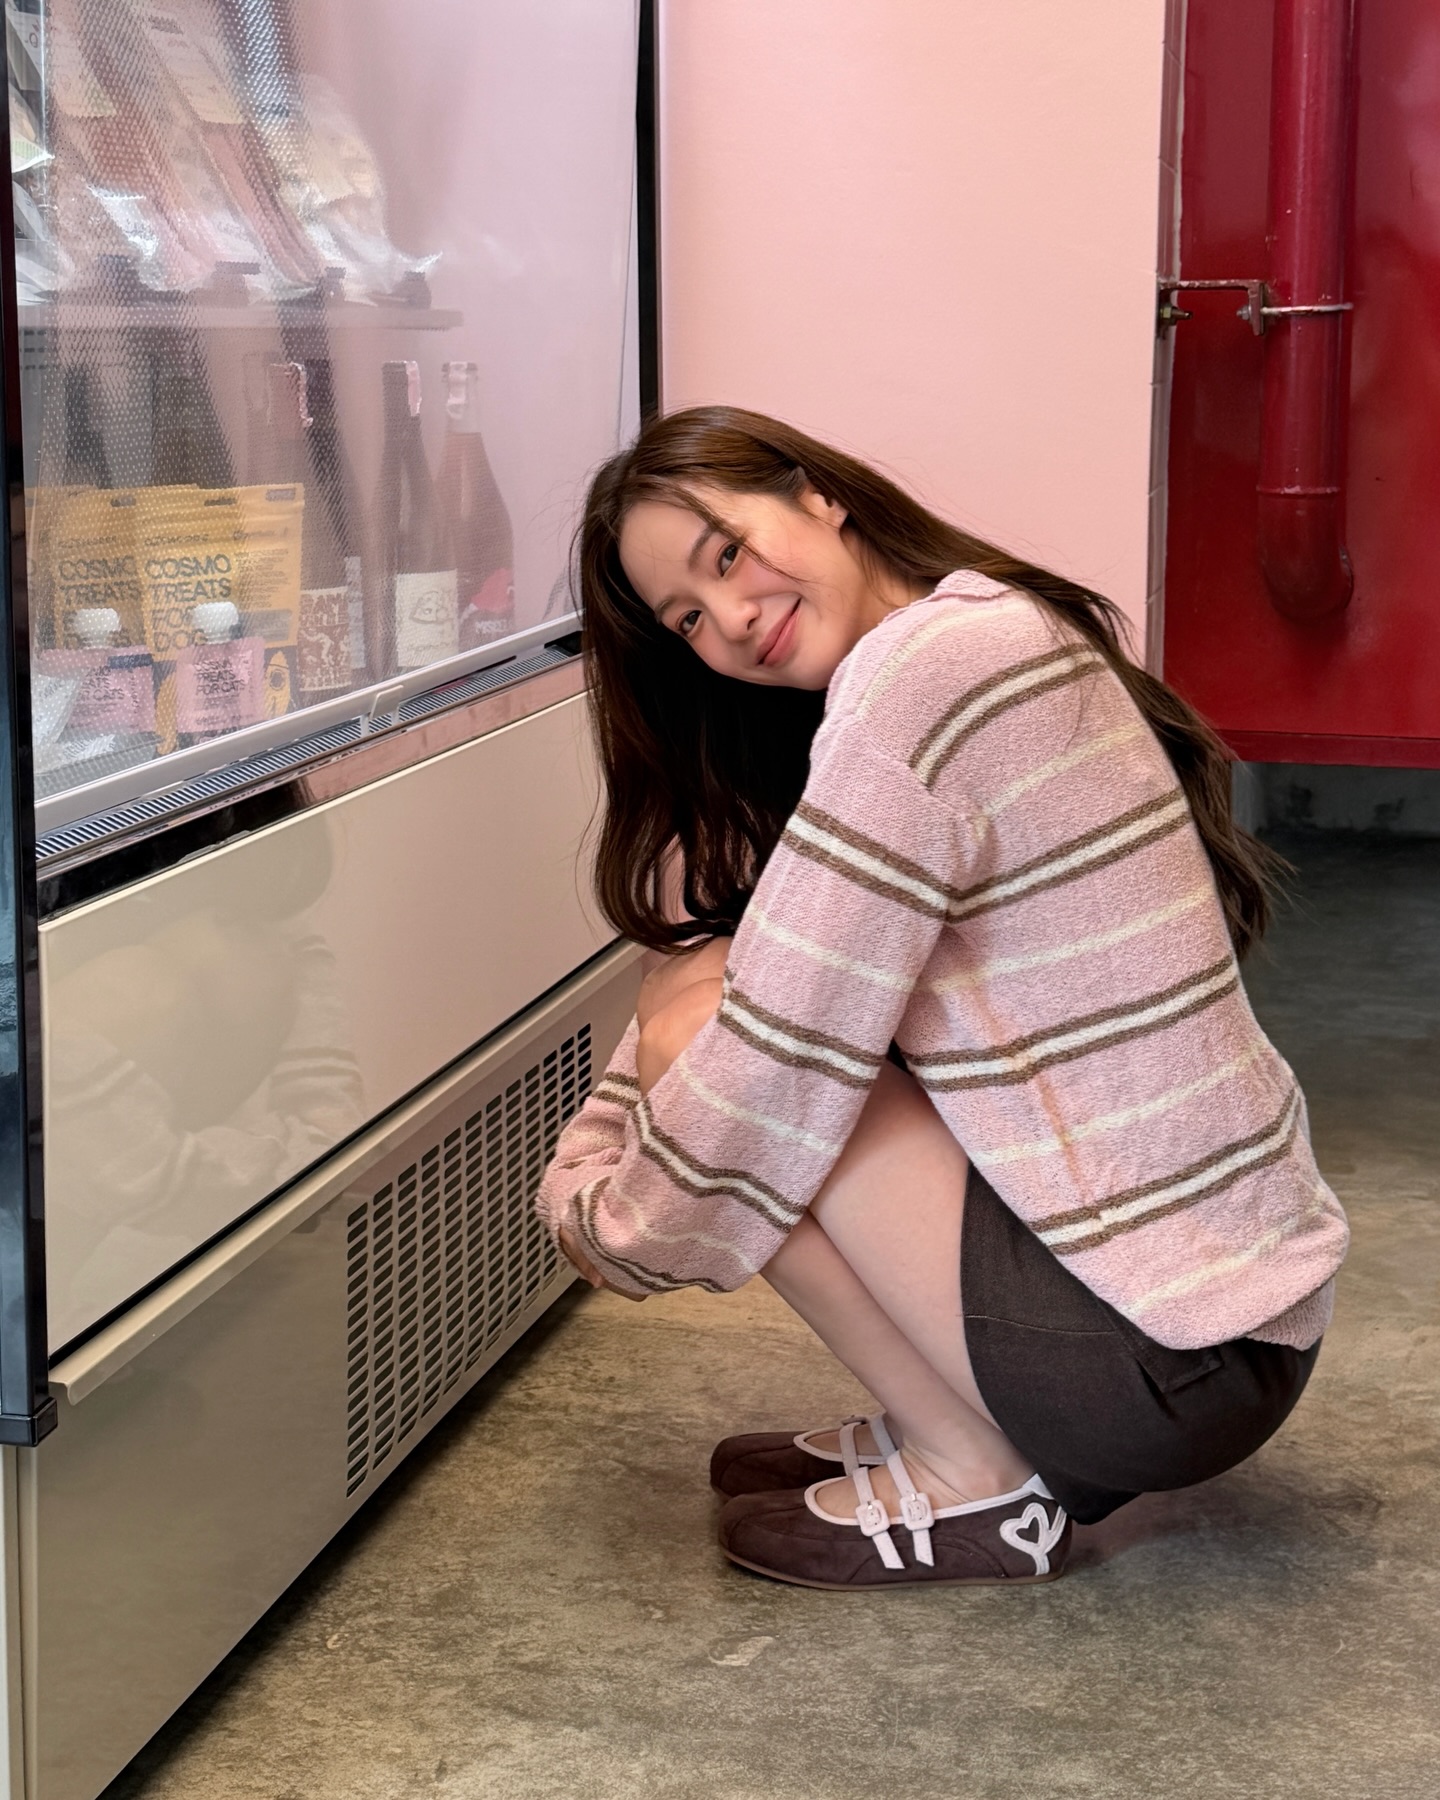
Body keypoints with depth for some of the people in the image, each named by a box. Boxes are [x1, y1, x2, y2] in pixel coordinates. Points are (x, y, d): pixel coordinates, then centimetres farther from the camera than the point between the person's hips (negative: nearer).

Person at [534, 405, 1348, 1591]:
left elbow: (775, 1067, -18)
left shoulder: (922, 671, -19)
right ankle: (942, 1421, 13)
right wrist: (585, 1175, 5)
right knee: (714, 985, 10)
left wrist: (616, 1230, -1)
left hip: (1170, 1360, -10)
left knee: (697, 1032, -10)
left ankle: (972, 1485, 0)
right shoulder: (1013, 626, 11)